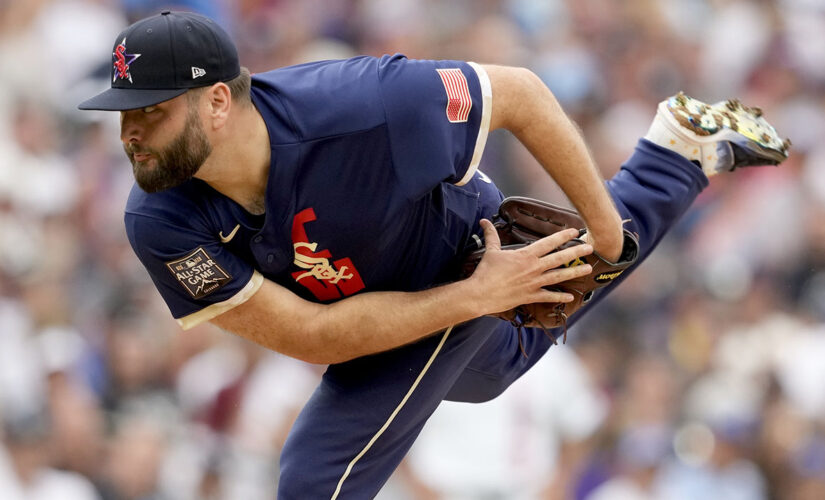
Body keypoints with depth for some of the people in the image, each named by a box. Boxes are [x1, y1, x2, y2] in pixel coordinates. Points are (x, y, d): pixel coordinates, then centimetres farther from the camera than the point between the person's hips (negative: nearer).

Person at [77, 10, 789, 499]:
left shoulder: (354, 111, -40)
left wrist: (604, 228, -16)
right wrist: (479, 297, -31)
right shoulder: (163, 226, -30)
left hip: (457, 258, -5)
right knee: (501, 360, 34)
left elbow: (517, 93, -24)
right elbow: (309, 336, -28)